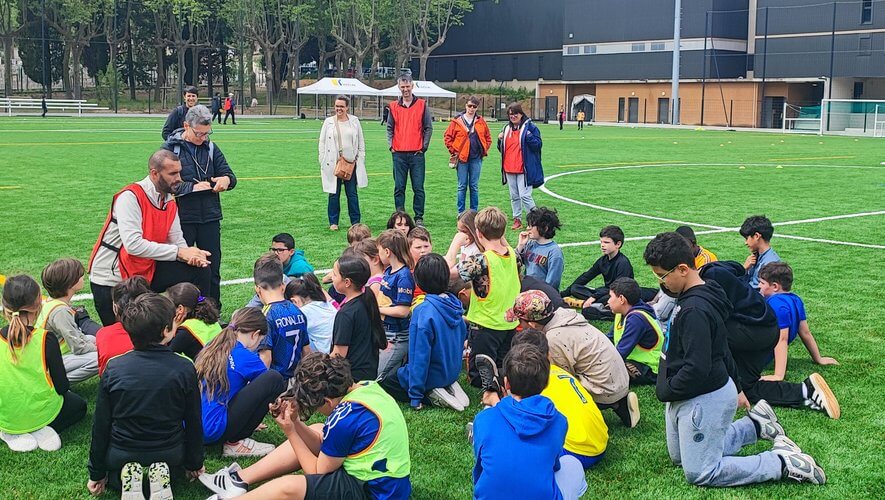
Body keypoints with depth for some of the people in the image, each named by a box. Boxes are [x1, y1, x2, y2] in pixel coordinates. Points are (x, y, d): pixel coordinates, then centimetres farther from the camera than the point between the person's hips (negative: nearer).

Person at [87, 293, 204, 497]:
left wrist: (96, 473, 7)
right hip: (170, 455, 0)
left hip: (121, 455, 0)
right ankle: (162, 475, -1)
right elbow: (194, 422, -5)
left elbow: (101, 426, -6)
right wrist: (195, 464, 12)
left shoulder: (114, 368, -12)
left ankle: (126, 479, -1)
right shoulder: (185, 369, -15)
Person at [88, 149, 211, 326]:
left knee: (199, 270, -7)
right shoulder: (130, 197, -22)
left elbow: (178, 241, 1)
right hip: (111, 280, -6)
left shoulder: (170, 201, 1)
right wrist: (179, 252, -28)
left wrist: (191, 255, -23)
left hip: (147, 271, 6)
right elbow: (133, 244, -31)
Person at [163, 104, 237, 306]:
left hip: (210, 217, 4)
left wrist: (227, 179, -16)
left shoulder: (211, 148, 8)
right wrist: (192, 187, -22)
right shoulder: (170, 148, -4)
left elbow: (228, 175, 7)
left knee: (212, 268, 10)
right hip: (182, 218, -4)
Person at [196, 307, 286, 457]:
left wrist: (250, 419, 40)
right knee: (274, 379, -8)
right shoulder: (246, 357, -7)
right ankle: (235, 443, -3)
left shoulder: (209, 349, 14)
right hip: (214, 431, -8)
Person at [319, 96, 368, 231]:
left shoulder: (354, 121, 7)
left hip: (351, 162, 1)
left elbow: (361, 142, 12)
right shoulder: (328, 122, 4)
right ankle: (333, 222, 13)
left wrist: (360, 159, 4)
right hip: (333, 163, -1)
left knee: (352, 193, 3)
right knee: (334, 193, 4)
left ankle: (355, 222, 11)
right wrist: (323, 163, -1)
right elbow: (322, 143, 6)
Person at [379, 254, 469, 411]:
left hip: (432, 374, -7)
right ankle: (448, 387, 8)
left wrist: (415, 397, -19)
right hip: (452, 372, 7)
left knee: (385, 381, 14)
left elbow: (420, 356, -25)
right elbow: (463, 338, 8)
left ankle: (431, 395, -5)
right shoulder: (454, 305, -5)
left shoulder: (423, 311, -27)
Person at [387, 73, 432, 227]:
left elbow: (429, 128, 5)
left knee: (418, 188, 0)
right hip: (399, 154, 2)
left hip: (417, 153, -2)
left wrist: (424, 146, -1)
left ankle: (419, 217, 7)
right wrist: (391, 145, 3)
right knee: (399, 188, 4)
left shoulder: (422, 105, 3)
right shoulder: (394, 106, 9)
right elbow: (390, 128, 15)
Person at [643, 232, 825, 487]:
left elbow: (697, 369, -30)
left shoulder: (694, 310, -28)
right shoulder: (691, 298, 4)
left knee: (699, 472, -1)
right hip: (684, 396, 10)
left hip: (705, 399, -10)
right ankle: (754, 425, 24)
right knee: (680, 457, 23)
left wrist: (666, 391, -16)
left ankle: (782, 463, 3)